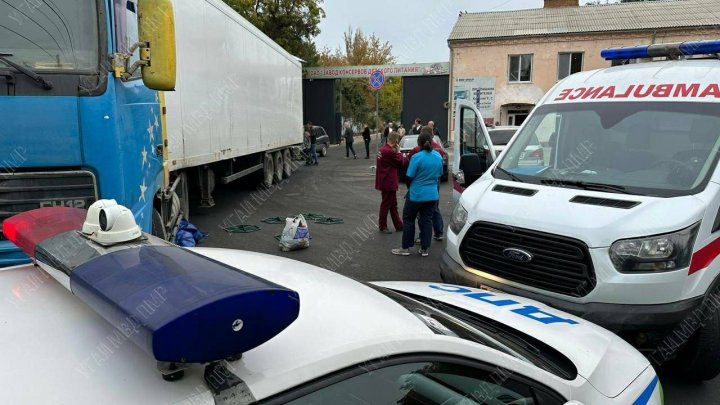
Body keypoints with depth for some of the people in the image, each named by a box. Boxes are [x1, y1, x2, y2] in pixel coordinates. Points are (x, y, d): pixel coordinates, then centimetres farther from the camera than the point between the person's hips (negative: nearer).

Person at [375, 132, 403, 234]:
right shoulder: (389, 151, -23)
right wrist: (398, 151, -3)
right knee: (386, 205, 3)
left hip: (387, 182, 10)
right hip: (388, 183, -10)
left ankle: (398, 225, 25)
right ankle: (382, 227, 14)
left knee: (393, 205, 16)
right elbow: (400, 161, -14)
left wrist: (396, 152, 1)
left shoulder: (383, 149, 9)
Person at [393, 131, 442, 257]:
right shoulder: (438, 156, 1)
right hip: (432, 194, 5)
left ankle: (405, 248, 11)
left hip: (416, 194, -5)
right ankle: (425, 249, 14)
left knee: (408, 219, 8)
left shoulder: (417, 157, -17)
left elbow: (409, 177, -14)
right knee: (427, 220, 11)